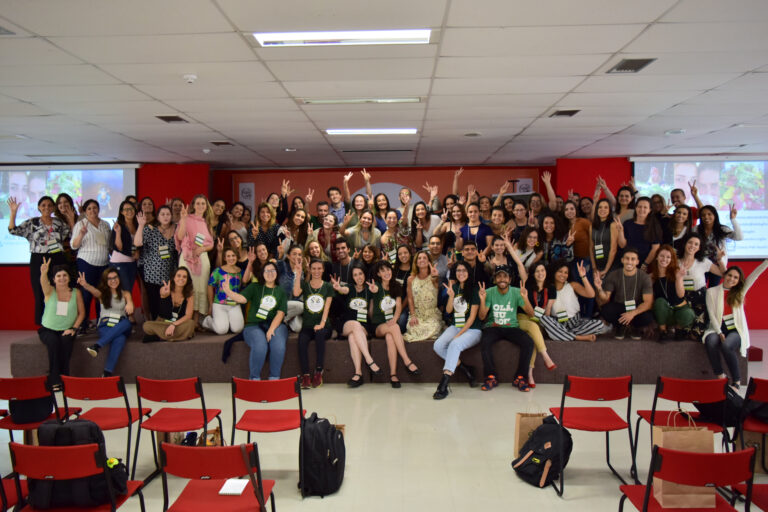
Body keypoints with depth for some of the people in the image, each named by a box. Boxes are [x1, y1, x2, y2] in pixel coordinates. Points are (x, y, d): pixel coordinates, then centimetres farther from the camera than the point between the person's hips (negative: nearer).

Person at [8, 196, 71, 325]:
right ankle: (43, 325, 12)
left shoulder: (60, 223, 10)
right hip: (38, 261, -1)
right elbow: (13, 230, -4)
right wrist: (13, 212, -12)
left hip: (57, 261, 1)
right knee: (40, 294, 3)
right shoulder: (32, 223, 5)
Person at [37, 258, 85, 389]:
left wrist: (74, 328, -10)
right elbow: (43, 283, -27)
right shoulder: (50, 291, -3)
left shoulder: (76, 292, 1)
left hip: (67, 330, 1)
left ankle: (64, 376, -19)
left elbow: (82, 312, 3)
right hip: (48, 329, -1)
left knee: (66, 341, -31)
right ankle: (55, 380, -24)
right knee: (53, 342, -31)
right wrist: (43, 272, -50)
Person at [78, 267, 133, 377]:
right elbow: (93, 290, -10)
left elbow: (130, 302, -5)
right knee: (119, 339, -36)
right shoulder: (102, 293, 14)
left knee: (126, 322, -38)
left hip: (121, 327, 1)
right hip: (105, 326, -1)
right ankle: (107, 373, -42)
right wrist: (85, 285, -36)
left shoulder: (125, 294, 17)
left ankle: (97, 345, -43)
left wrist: (130, 305, -33)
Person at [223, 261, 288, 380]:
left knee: (278, 345, -30)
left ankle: (274, 378, -14)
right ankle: (254, 378, -12)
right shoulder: (255, 287, 13)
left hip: (276, 325, 1)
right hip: (254, 325, -1)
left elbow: (280, 313, 2)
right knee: (260, 346, -31)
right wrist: (228, 291, -25)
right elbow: (242, 298, -5)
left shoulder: (281, 291, 13)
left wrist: (271, 329, -13)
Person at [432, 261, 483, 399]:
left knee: (455, 344, -35)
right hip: (455, 327, 5)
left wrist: (459, 334, -15)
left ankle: (443, 386, -39)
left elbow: (473, 316, -9)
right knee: (438, 345, -23)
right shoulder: (454, 287, 13)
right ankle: (466, 370, -11)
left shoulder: (474, 289, -4)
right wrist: (451, 296, -10)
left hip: (472, 329, -5)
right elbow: (448, 310, 8)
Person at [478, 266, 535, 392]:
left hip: (511, 327, 1)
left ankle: (520, 378, -13)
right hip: (493, 327, -1)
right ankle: (491, 377, -19)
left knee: (529, 342, -26)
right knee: (485, 342, -33)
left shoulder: (516, 292, 1)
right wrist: (483, 300, -21)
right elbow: (482, 317, -5)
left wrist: (525, 298, -23)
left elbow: (531, 314, -5)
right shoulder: (489, 292, -1)